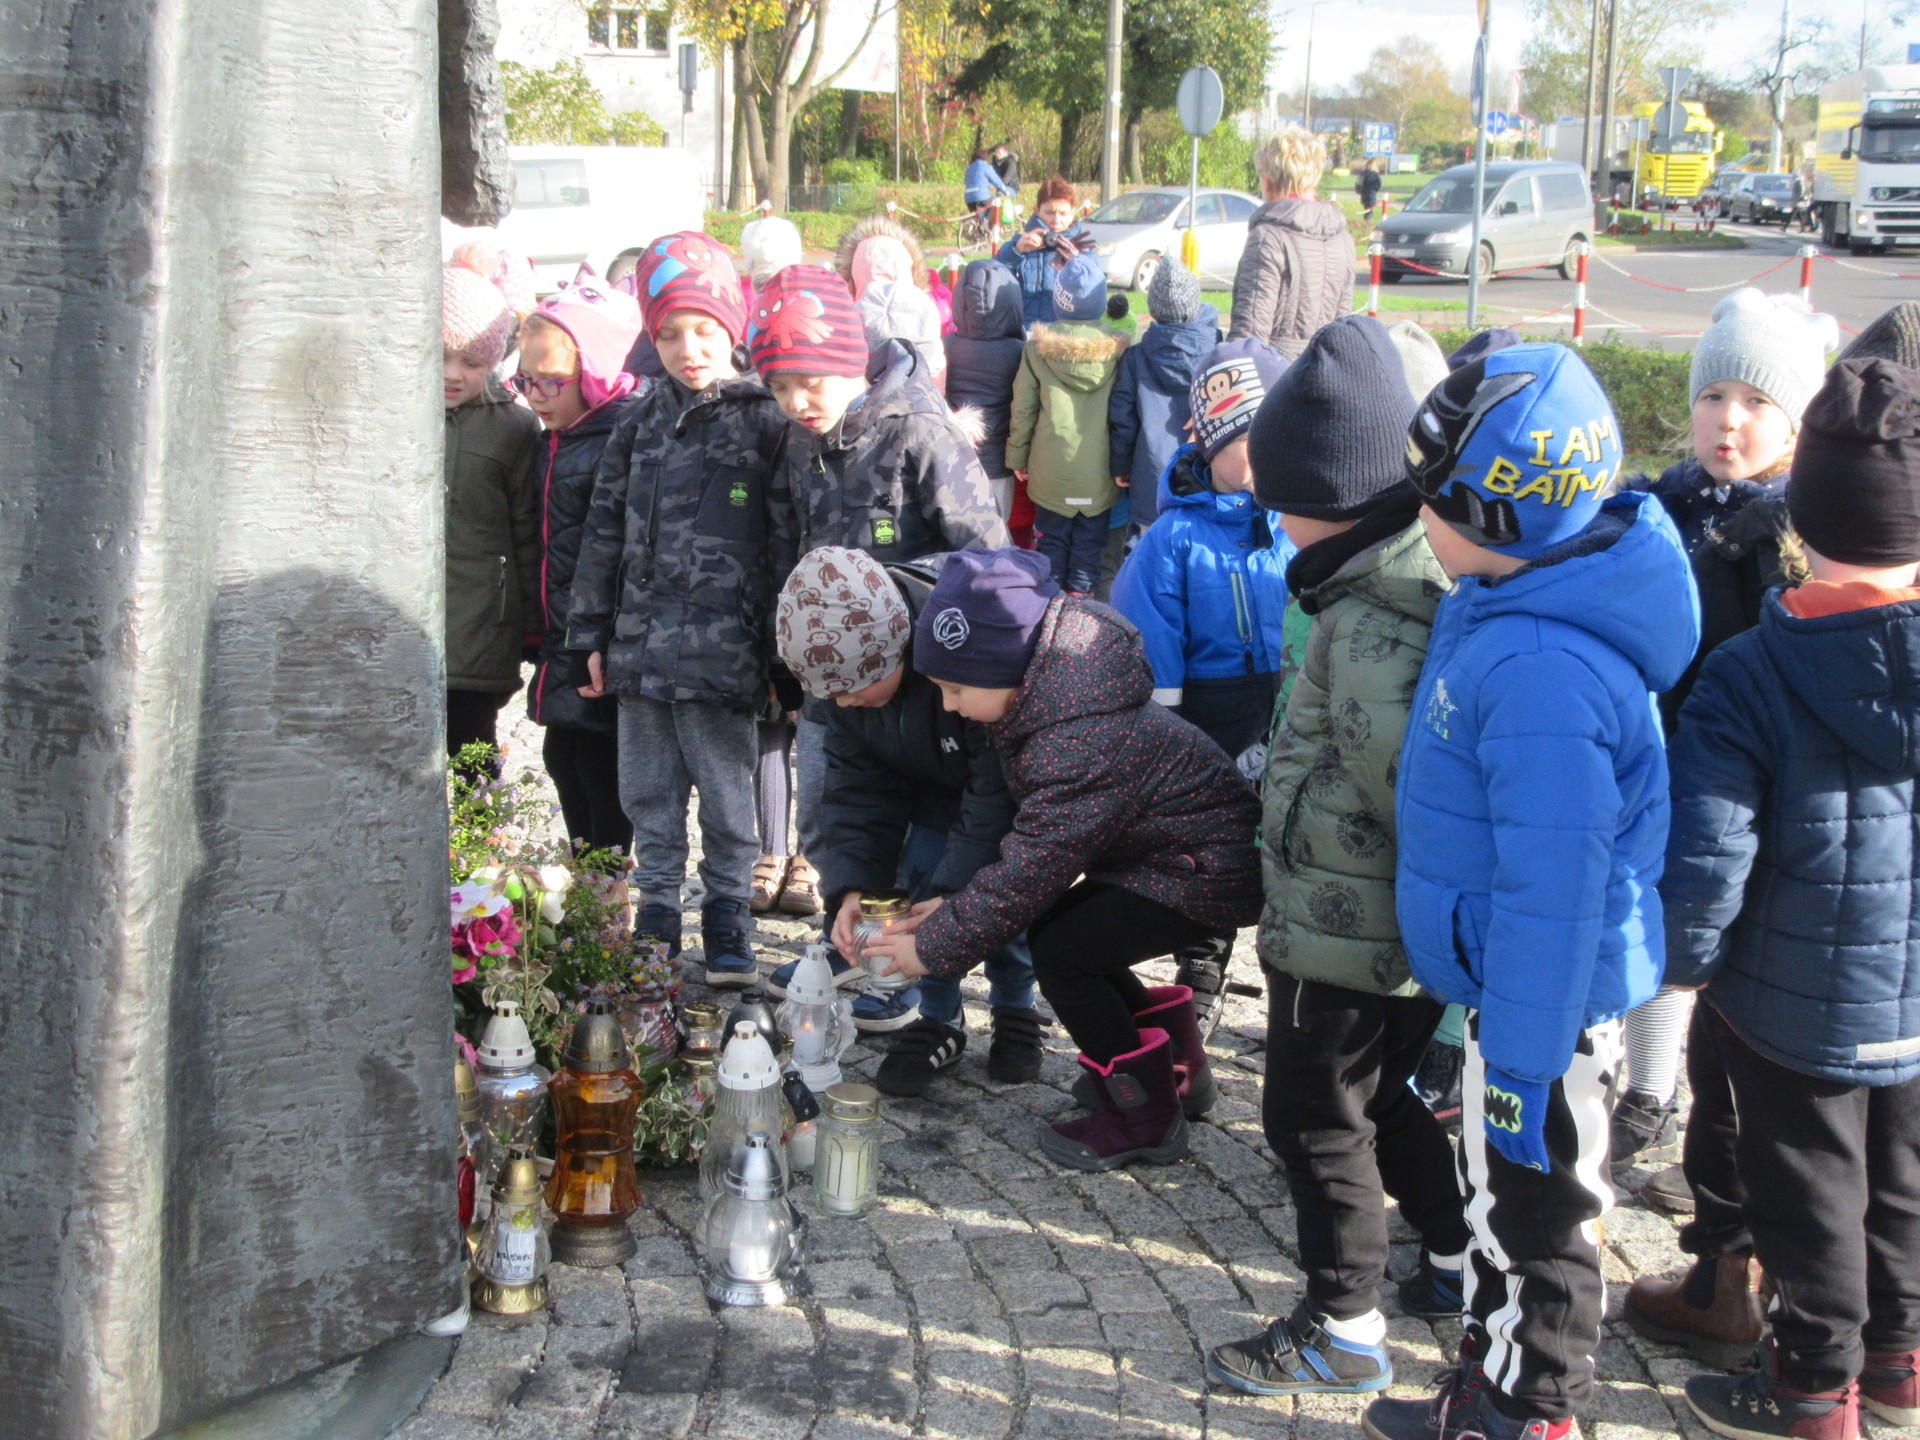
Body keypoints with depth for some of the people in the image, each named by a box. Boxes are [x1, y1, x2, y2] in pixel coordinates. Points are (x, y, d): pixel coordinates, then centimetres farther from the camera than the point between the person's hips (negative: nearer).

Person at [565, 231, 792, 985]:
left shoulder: (764, 422, -4)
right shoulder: (640, 421, 9)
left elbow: (789, 539, -4)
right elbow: (604, 529, 13)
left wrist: (783, 652, -7)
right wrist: (590, 634, 10)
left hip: (721, 648, -4)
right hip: (640, 645, 4)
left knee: (726, 796, 5)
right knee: (648, 794, 13)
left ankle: (727, 920, 20)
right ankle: (657, 911, 26)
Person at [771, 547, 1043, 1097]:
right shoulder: (850, 660, -23)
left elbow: (997, 796, -37)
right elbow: (855, 783, -14)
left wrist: (947, 901, -40)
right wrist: (849, 890, -26)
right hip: (940, 777, 5)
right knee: (920, 874, -8)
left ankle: (1014, 1010, 13)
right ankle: (939, 1020, 8)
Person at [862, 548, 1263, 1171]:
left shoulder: (1087, 738, -33)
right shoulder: (1047, 694, -5)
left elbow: (1031, 866, -28)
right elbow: (1031, 833, 4)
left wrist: (934, 949, -18)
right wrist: (956, 904, -4)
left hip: (1211, 871, -9)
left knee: (1060, 949, -14)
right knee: (1052, 925, 7)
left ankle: (1145, 1119, 2)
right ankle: (1176, 1058, 26)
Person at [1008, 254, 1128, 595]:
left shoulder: (1038, 347, -8)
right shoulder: (1117, 348, -8)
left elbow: (1022, 409, -2)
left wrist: (1018, 457, 10)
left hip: (1050, 469, 0)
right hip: (1099, 472, 0)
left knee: (1052, 541, 14)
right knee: (1089, 542, 11)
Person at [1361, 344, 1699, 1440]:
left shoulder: (1544, 673, -33)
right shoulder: (1511, 600, -1)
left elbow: (1551, 895, -29)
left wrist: (1522, 1068, -22)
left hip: (1553, 999, -10)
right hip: (1514, 974, 10)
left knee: (1534, 1211, 10)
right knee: (1502, 1197, 25)